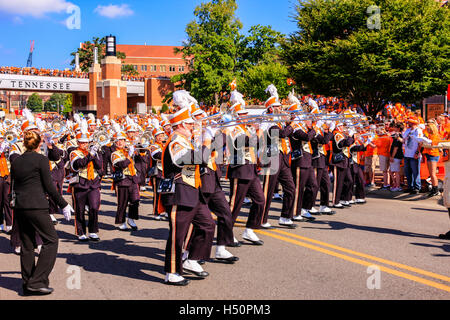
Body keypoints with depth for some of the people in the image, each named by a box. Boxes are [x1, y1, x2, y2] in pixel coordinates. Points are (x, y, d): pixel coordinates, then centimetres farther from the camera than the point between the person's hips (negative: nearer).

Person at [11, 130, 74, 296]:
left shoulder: (16, 162, 11)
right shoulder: (41, 159, -7)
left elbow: (15, 187, 17)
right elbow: (49, 186, -8)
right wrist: (64, 204, -1)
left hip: (19, 207, 7)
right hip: (37, 206, -7)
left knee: (27, 244, 12)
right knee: (51, 240, 2)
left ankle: (27, 283, 16)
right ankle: (36, 281, -5)